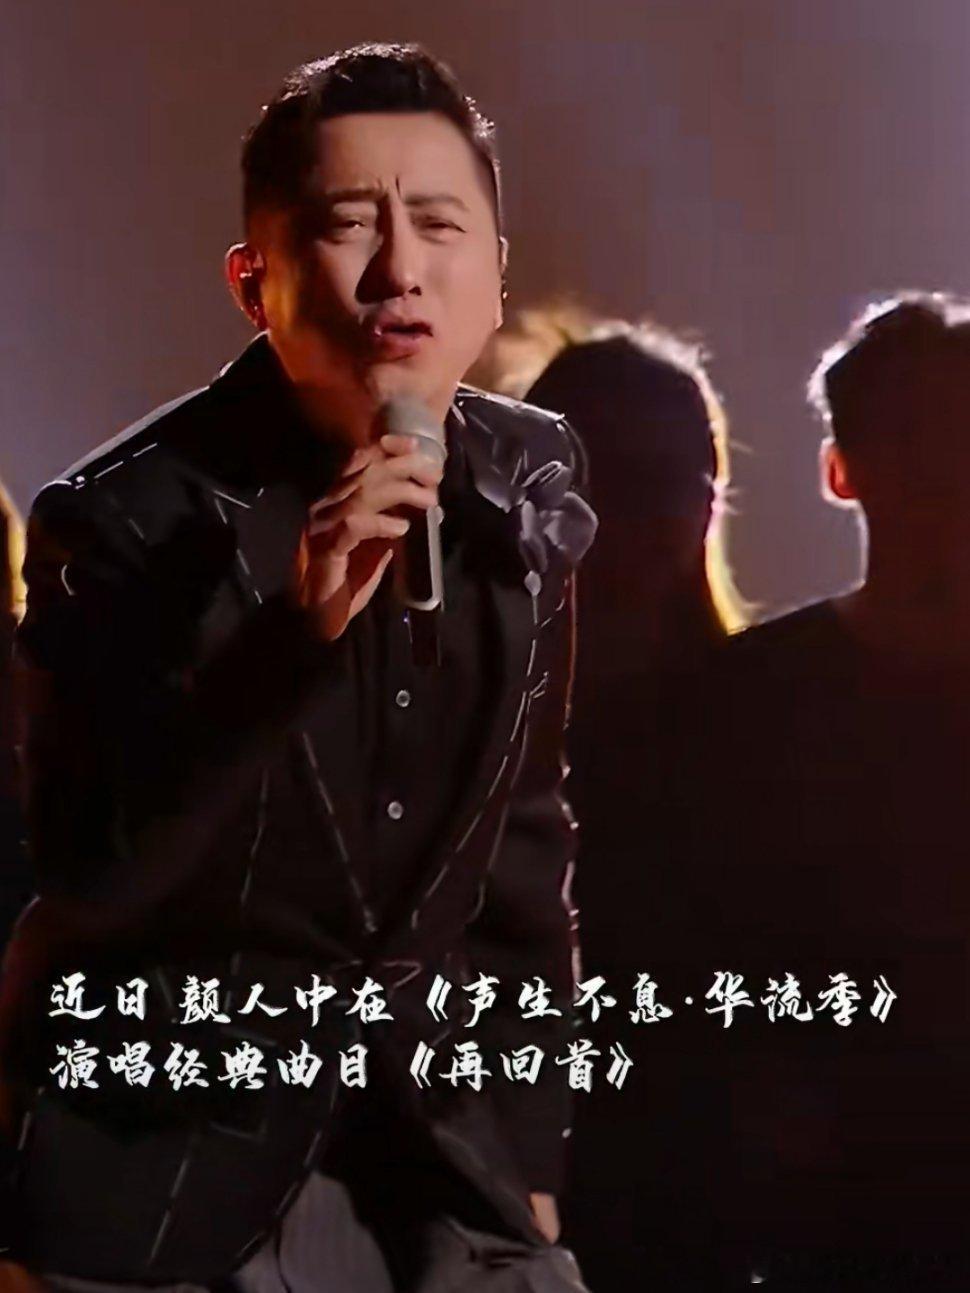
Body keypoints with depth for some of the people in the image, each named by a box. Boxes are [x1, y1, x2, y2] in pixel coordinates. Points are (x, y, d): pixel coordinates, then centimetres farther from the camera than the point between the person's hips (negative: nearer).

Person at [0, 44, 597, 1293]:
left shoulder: (532, 486, -2)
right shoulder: (125, 519, -16)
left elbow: (525, 837, 7)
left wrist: (529, 1144, 8)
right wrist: (294, 633, -33)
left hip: (434, 1119, 4)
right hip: (173, 1138, -4)